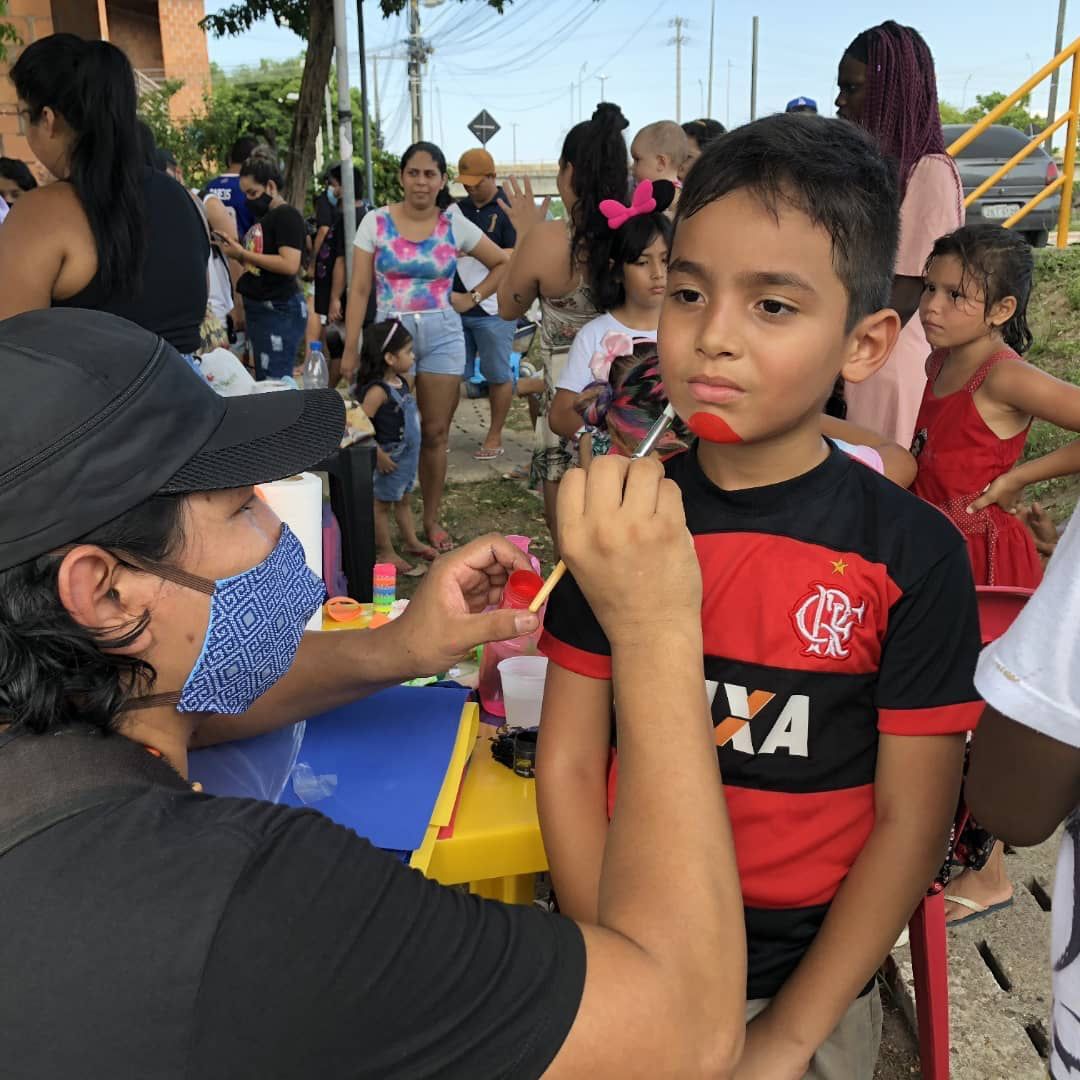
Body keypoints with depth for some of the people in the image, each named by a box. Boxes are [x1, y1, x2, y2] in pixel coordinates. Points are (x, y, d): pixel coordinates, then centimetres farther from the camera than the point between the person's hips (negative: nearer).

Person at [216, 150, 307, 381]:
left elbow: (290, 265, -23)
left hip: (281, 311, -9)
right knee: (262, 381, 11)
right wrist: (237, 254, 3)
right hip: (258, 309, 10)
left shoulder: (288, 215, -11)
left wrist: (243, 254, -17)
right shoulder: (263, 217, 16)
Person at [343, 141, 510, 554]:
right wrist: (350, 349, -6)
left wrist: (473, 298, 4)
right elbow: (359, 290, -2)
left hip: (442, 335, 1)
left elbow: (504, 264, 14)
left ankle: (431, 520, 19)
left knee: (435, 433, 5)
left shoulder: (455, 226, 3)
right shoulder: (376, 222, 0)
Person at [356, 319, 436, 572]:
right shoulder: (378, 390, -24)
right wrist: (378, 455, -25)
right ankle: (386, 553, 17)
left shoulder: (402, 381, 4)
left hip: (408, 453, 9)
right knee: (383, 503, 6)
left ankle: (411, 542, 38)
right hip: (391, 456, -9)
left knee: (404, 499, 23)